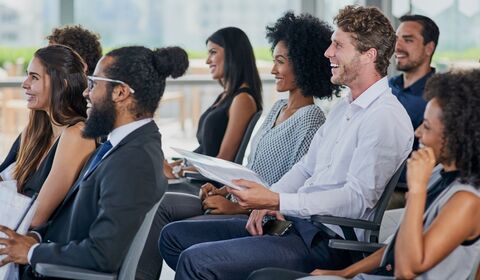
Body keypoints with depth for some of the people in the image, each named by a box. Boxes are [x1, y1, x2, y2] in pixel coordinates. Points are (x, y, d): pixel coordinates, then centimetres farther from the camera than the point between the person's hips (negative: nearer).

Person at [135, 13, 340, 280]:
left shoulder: (311, 121, -14)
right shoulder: (278, 108, 15)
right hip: (241, 202, 9)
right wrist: (224, 190, 4)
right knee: (163, 204, -1)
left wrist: (237, 206, -19)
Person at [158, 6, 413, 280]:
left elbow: (357, 199, -21)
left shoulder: (385, 117, -14)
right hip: (294, 221, 10)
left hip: (327, 242, -10)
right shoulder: (344, 107, 19)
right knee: (174, 236, 7)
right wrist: (267, 202, 2)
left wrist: (276, 201, -24)